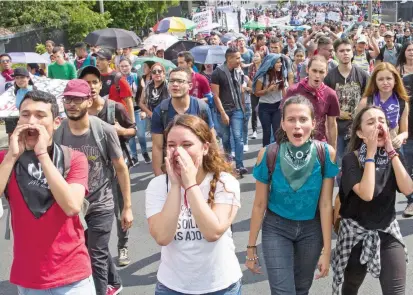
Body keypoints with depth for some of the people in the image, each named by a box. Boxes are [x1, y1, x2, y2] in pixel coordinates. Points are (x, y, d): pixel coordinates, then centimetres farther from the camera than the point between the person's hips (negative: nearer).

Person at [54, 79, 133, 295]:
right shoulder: (57, 131, -10)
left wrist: (127, 207, -6)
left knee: (96, 257, 1)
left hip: (100, 205, -3)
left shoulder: (105, 131, -16)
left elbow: (121, 169, -7)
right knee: (99, 251, 22)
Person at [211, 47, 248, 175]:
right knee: (225, 138, 10)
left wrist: (243, 107, 8)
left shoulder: (239, 72, 4)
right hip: (223, 110, -3)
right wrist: (223, 113, -14)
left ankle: (239, 165, -7)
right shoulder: (218, 73, -10)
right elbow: (216, 95, -10)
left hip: (237, 109, 3)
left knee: (238, 137, -7)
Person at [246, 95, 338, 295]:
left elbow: (325, 204, -12)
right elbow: (260, 204, -10)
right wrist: (251, 247, -4)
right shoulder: (268, 155, -19)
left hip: (311, 229, 2)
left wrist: (327, 249, -9)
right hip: (276, 228, -2)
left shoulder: (326, 153, -17)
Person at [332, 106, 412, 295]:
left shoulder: (392, 157, 1)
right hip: (356, 234, -3)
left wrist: (391, 152, -15)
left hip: (388, 233, 3)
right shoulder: (351, 159, -14)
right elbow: (366, 194, -30)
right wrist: (371, 153, -24)